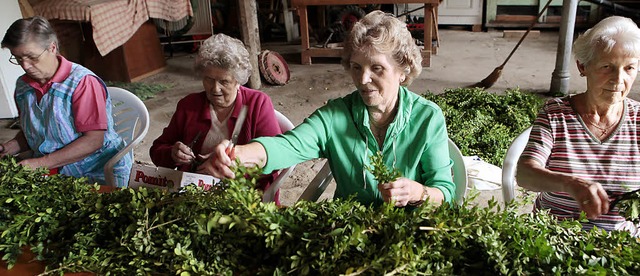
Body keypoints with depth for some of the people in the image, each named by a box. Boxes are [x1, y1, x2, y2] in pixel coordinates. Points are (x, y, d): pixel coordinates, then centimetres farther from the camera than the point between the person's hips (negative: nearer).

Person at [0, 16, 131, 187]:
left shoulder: (82, 82, -13)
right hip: (48, 171, 6)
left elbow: (93, 141, -19)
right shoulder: (22, 86, 10)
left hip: (96, 172, -6)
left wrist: (41, 163, -20)